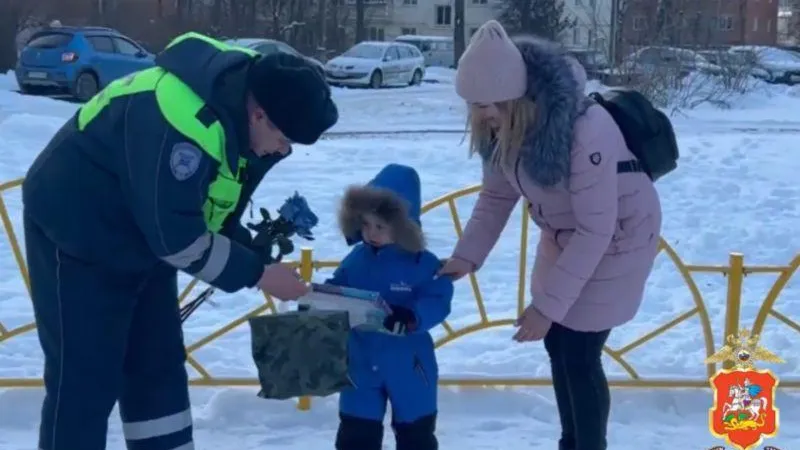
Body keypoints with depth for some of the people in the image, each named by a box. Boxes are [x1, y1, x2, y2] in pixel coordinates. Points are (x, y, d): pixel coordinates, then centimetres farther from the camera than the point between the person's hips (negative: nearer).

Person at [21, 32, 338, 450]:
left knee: (158, 365, 14)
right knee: (83, 378, -5)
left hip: (142, 233, 9)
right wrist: (255, 273, -22)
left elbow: (216, 206, 6)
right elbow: (177, 236, -31)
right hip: (77, 234, -9)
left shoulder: (243, 103, -8)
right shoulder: (184, 122, -37)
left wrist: (250, 252, -7)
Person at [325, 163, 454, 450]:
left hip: (409, 365, -3)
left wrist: (411, 317, -37)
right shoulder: (355, 260, -3)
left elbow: (438, 302, -20)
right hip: (362, 363, 3)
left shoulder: (423, 263, -15)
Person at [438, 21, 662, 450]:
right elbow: (496, 196, -3)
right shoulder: (503, 126, -17)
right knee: (556, 343, 16)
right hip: (564, 235, 7)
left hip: (614, 240, -7)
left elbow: (596, 230, -32)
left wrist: (548, 305, -30)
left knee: (579, 355, -3)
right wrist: (466, 256, -16)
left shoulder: (586, 131, -38)